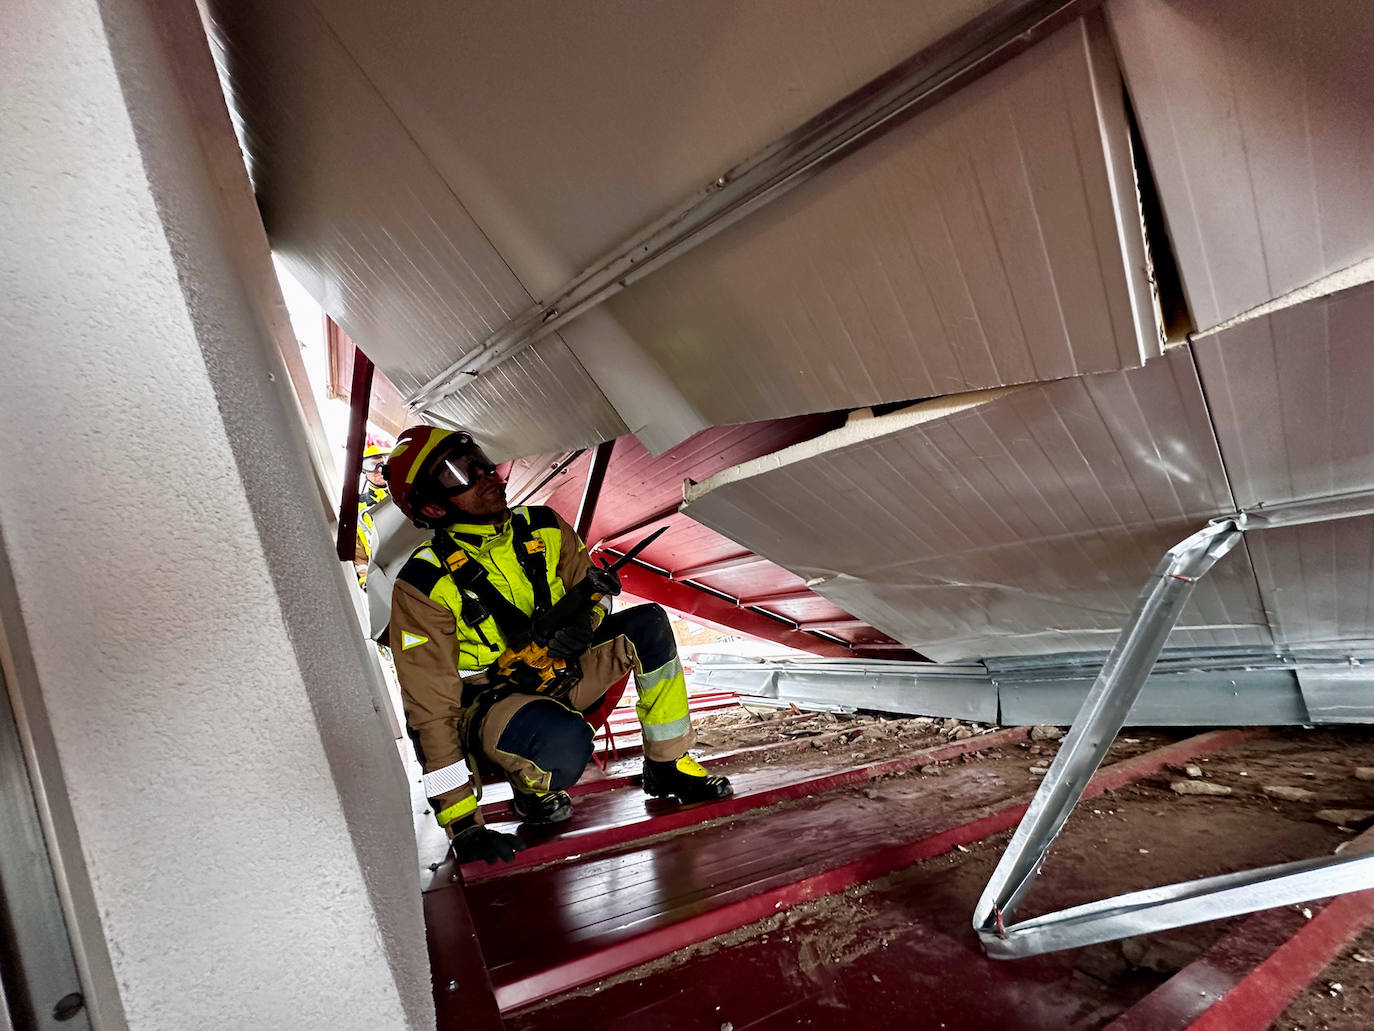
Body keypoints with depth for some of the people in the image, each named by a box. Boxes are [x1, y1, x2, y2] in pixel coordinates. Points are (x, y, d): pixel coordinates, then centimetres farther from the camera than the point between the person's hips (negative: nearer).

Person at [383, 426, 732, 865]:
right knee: (565, 742, -38)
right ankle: (531, 789, 0)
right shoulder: (423, 586, -21)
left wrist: (584, 618, -20)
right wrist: (461, 824, -21)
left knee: (648, 625, -16)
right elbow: (431, 708, -21)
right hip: (487, 701, -5)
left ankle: (667, 767, -2)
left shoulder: (541, 528, -7)